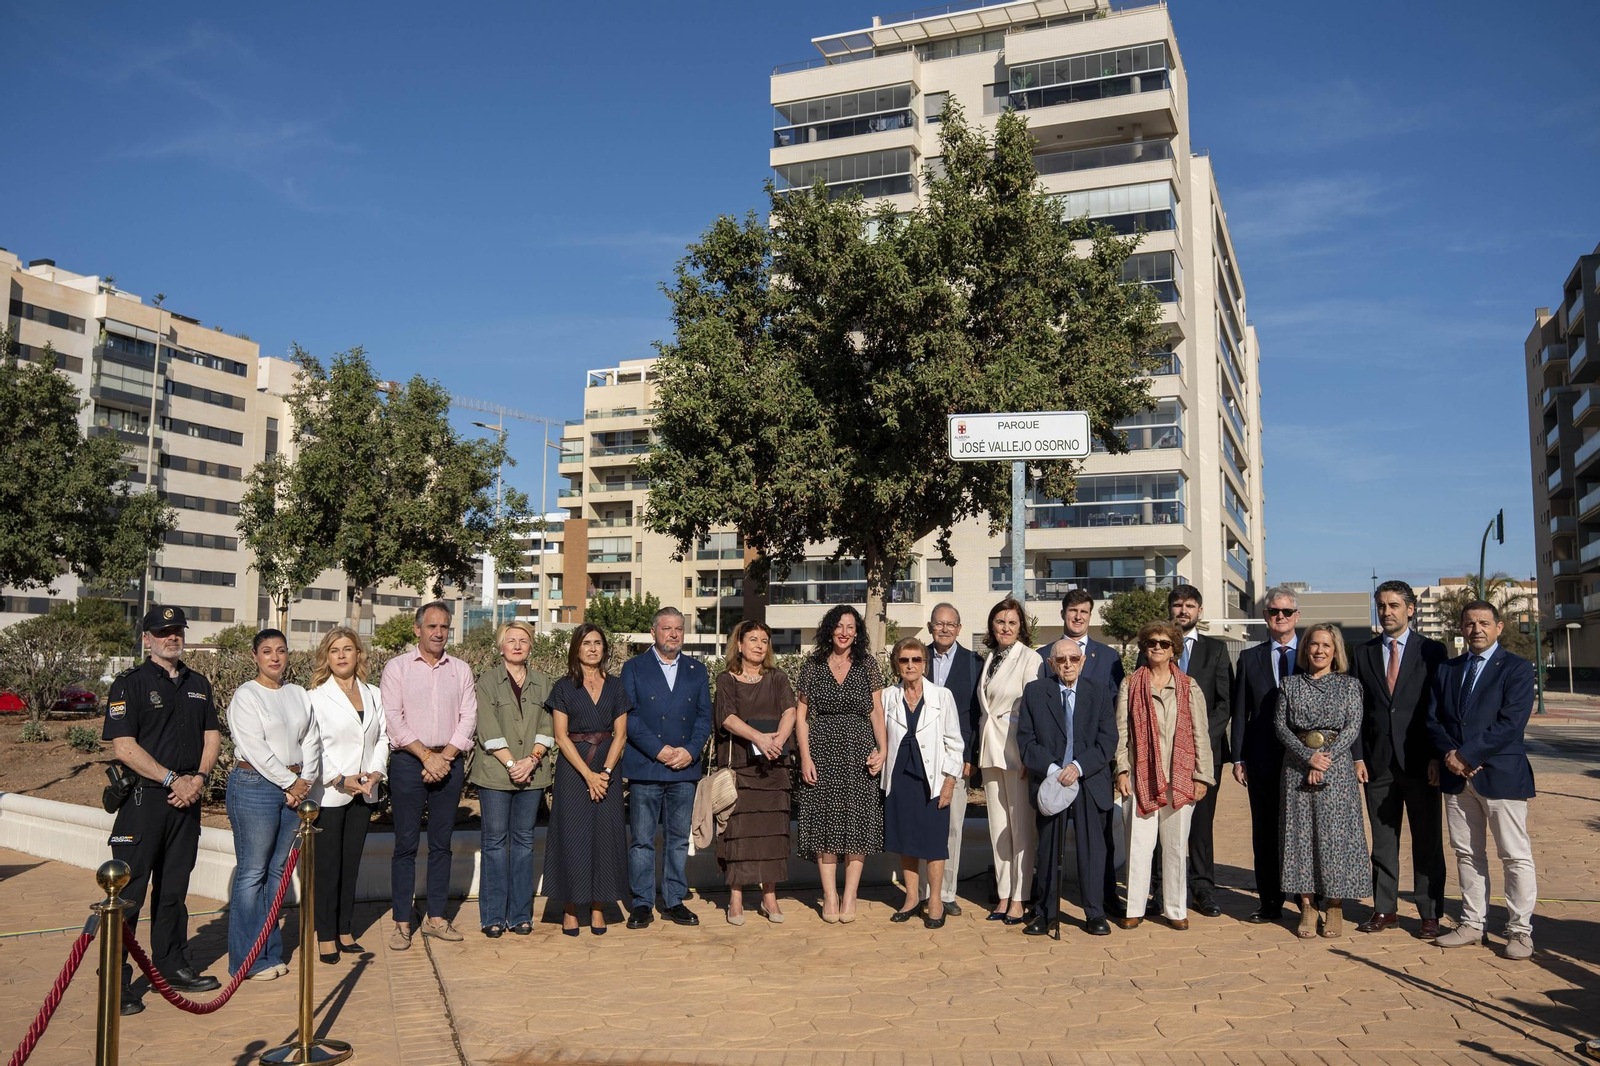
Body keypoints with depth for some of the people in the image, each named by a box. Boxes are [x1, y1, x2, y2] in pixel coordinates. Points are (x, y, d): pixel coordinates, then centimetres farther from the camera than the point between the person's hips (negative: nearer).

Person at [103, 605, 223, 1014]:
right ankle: (115, 981, 6)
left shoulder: (198, 684, 14)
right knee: (129, 893, -2)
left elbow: (212, 735, 14)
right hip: (143, 800, -6)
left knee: (174, 889, 14)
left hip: (187, 798, 6)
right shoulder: (130, 683, -6)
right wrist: (172, 779, -15)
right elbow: (124, 747, -13)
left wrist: (199, 777, -3)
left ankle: (172, 966, 24)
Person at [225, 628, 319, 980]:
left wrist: (305, 782, -4)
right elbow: (255, 748, -13)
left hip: (295, 788, 6)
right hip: (255, 786, -6)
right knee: (252, 873, -2)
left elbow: (311, 741, 9)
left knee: (277, 870, 10)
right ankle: (248, 958, 7)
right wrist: (290, 782, -12)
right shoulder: (245, 696, -5)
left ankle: (270, 952, 18)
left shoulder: (299, 695, 13)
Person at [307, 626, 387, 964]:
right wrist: (340, 780, -15)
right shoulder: (316, 697, -6)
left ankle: (345, 930, 20)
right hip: (328, 794, -4)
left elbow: (382, 737, 9)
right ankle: (326, 936, 11)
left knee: (351, 864, 10)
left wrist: (376, 772, -6)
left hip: (364, 794, 4)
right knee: (327, 866, 1)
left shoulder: (374, 695, 9)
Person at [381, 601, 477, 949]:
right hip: (408, 762, -3)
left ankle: (436, 918, 15)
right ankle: (402, 923, 5)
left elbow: (468, 717, 5)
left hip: (449, 762, 3)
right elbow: (392, 718, -6)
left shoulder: (460, 669, 11)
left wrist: (445, 757, -8)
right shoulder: (397, 667, 2)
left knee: (441, 843, 7)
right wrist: (427, 756, -12)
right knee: (406, 844, -1)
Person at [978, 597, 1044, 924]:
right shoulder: (990, 658, 13)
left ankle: (1018, 899, 7)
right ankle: (1003, 895, 19)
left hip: (1017, 750, -7)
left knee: (1021, 826, -1)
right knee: (998, 826, 10)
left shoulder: (1030, 658, -7)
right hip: (991, 750, 7)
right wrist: (981, 750, 10)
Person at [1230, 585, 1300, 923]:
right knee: (1265, 833, 7)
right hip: (1263, 761, 2)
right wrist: (1238, 758, 2)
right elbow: (1240, 713, 8)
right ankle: (1269, 903, 16)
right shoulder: (1249, 659, 9)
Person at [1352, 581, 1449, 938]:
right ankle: (1384, 909, 18)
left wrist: (1437, 757, -9)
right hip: (1378, 761, 3)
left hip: (1420, 761, -2)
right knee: (1382, 841, 9)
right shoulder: (1364, 653, 9)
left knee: (1427, 841, 5)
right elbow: (1358, 709, 8)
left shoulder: (1432, 651, 2)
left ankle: (1430, 914, 14)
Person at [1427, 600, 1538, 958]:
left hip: (1501, 775, -5)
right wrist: (1450, 754, -9)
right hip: (1457, 777, 5)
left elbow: (1510, 724, -14)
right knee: (1467, 854, 11)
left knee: (1516, 856, 2)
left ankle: (1520, 931, 11)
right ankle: (1472, 925, 20)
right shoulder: (1448, 670, 13)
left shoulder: (1517, 668, -3)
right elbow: (1433, 719, 8)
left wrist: (1467, 755, -17)